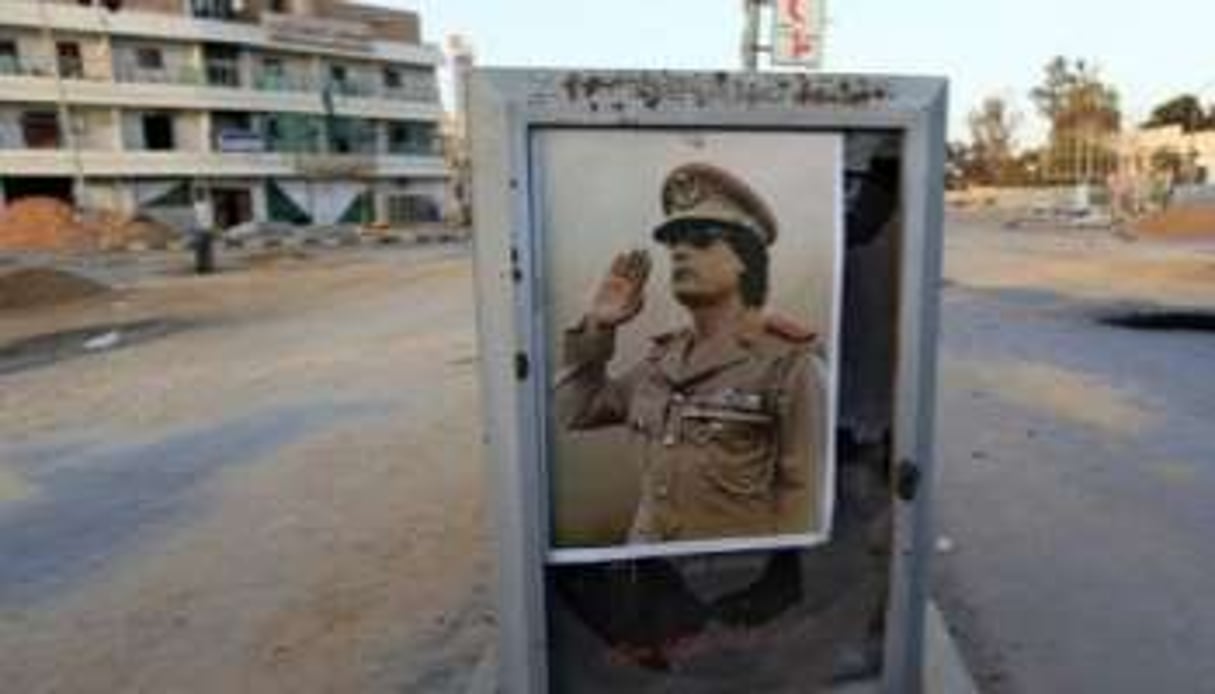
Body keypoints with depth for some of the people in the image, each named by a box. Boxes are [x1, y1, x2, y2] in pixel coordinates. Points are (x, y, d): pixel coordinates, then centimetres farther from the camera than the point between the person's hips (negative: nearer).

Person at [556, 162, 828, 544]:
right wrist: (597, 325, 2)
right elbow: (575, 412, 13)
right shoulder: (663, 358, 5)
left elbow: (802, 498, -11)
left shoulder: (791, 364, -12)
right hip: (648, 559, 5)